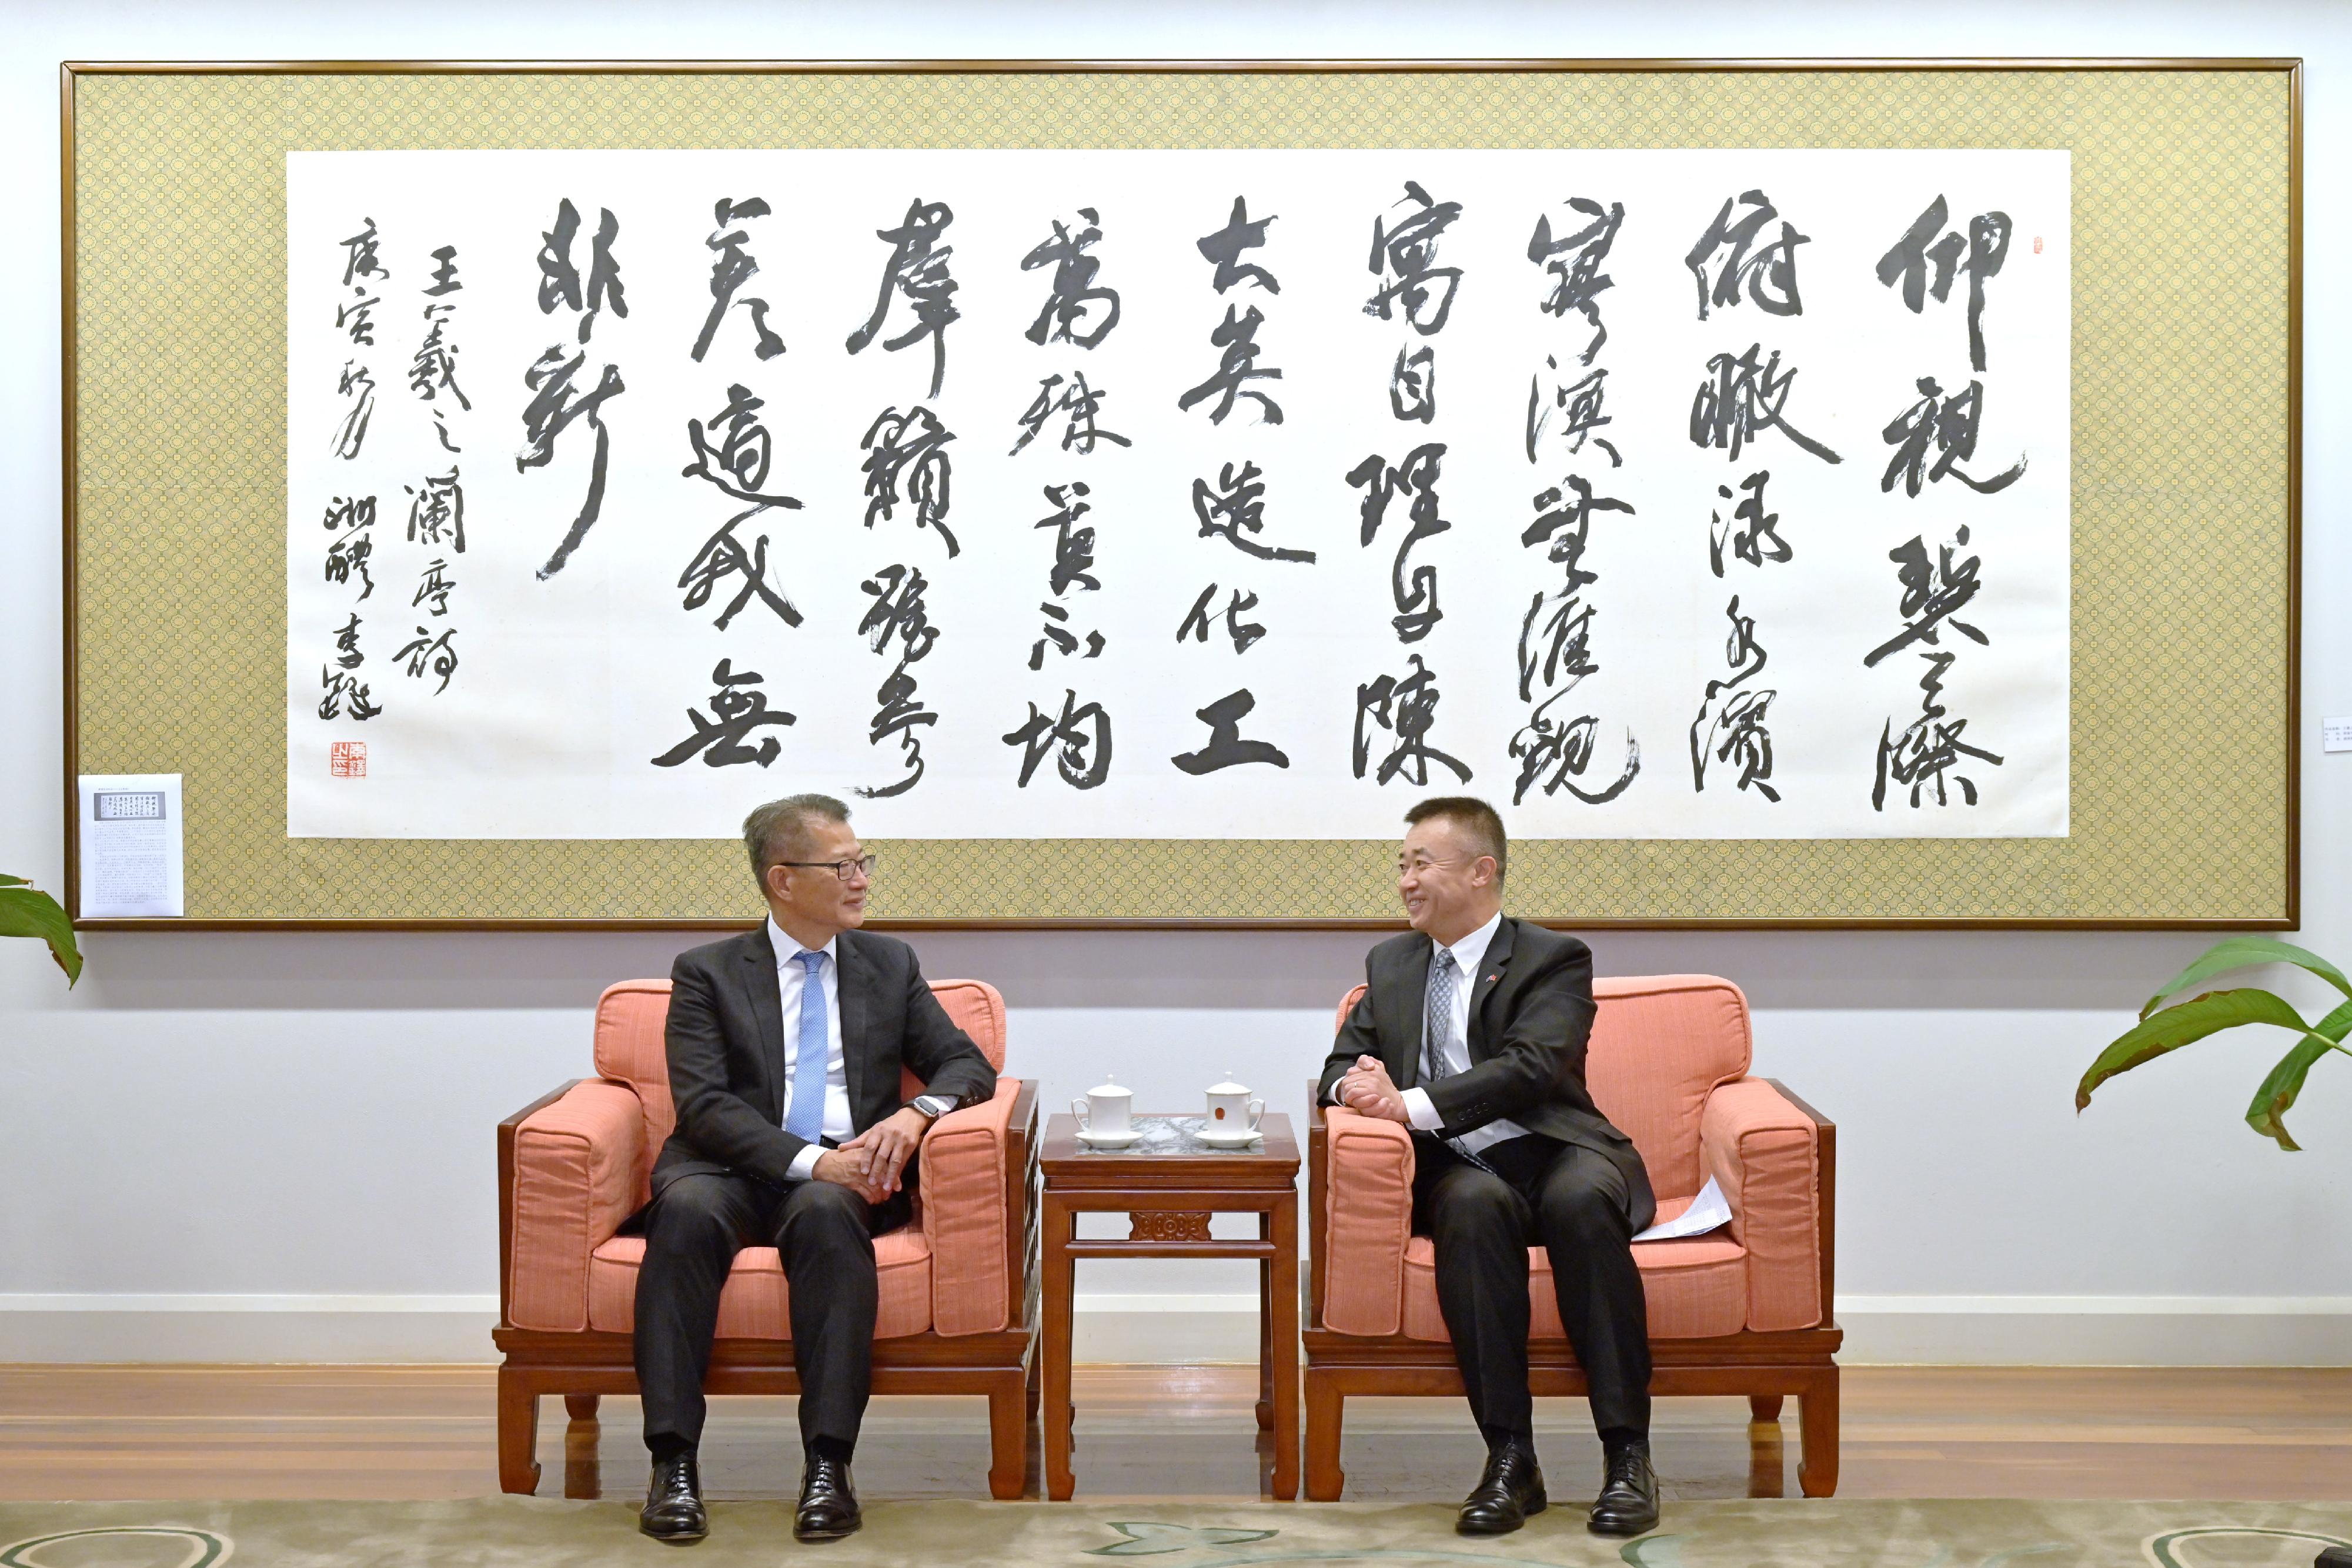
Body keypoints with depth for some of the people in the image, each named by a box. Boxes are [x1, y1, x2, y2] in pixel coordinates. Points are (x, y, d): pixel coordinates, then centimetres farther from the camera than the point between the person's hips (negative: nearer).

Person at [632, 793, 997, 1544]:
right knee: (687, 1211, -35)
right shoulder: (707, 973, 8)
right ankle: (673, 1465, -34)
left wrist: (917, 1112, -11)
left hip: (845, 1176, 1)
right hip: (735, 1172, -1)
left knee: (826, 1214, -35)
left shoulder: (890, 964, 17)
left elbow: (968, 1064, 13)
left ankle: (828, 1466, -37)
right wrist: (810, 1159, -20)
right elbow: (704, 1106, -5)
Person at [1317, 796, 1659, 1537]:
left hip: (1552, 1153, -2)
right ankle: (1510, 1459, -33)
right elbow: (1343, 1064, 20)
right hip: (1460, 1173, 2)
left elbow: (1532, 1067, -13)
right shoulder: (1390, 963, 21)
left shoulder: (1554, 958, 4)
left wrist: (1411, 1105, -23)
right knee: (1474, 1204, -34)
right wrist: (1356, 1085, -7)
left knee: (1581, 1199, -37)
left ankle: (1628, 1455, -31)